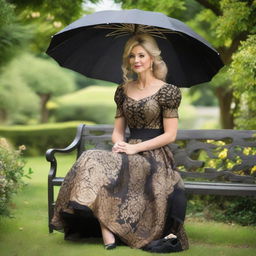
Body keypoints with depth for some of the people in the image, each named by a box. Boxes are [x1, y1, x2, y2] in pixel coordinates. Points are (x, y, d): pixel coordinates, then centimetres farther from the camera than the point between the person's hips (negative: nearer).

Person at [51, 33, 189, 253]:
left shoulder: (166, 91, 0)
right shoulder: (123, 91, 16)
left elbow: (170, 135, -5)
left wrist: (135, 148, -13)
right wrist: (119, 143, -7)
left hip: (154, 156, -5)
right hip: (130, 152, 5)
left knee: (98, 163, -31)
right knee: (92, 159, -28)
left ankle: (109, 232, -29)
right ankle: (107, 234, -36)